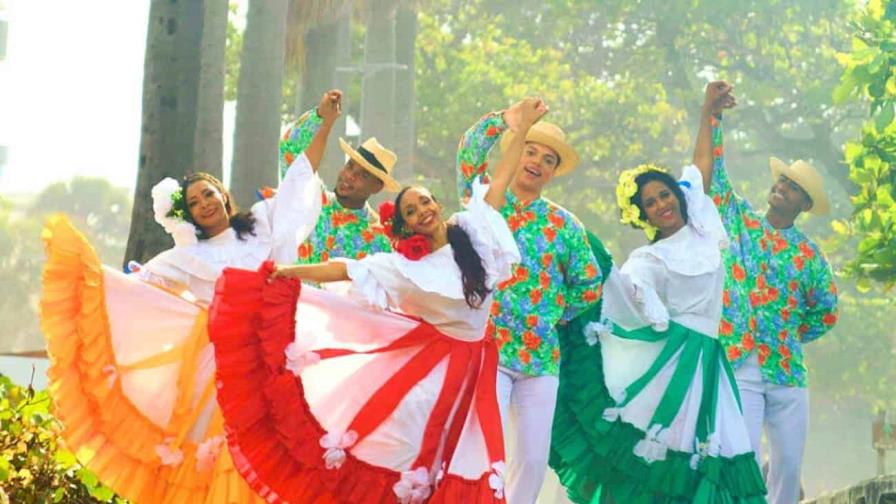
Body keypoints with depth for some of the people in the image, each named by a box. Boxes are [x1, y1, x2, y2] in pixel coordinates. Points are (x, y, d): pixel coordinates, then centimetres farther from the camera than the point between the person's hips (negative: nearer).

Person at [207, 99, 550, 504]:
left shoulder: (472, 230, 1)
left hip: (467, 366, 1)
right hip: (422, 362, -1)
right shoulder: (404, 266, -1)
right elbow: (347, 269, -5)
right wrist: (293, 271, -13)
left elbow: (500, 178, 3)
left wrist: (524, 127, 3)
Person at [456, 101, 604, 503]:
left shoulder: (563, 224, 11)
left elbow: (589, 284, 17)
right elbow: (469, 154, -12)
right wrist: (505, 119, -26)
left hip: (541, 355, 3)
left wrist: (555, 314, 9)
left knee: (533, 457, 3)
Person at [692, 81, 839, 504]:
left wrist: (791, 336, 10)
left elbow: (827, 312, 20)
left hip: (787, 373, 3)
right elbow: (707, 172, -2)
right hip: (736, 366, -3)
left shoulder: (809, 255, 9)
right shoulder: (738, 222, 7)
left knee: (788, 465, 3)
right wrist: (709, 115, -9)